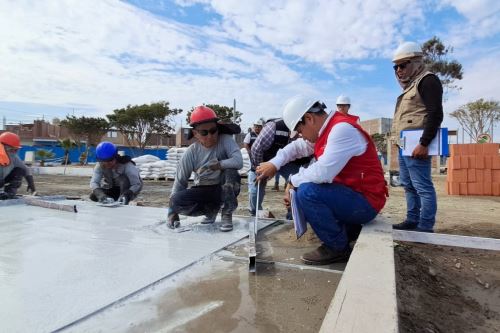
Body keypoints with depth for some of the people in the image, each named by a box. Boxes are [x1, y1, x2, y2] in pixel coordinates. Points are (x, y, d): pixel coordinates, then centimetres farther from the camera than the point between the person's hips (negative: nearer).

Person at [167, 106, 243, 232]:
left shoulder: (226, 140, -19)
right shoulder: (191, 153, -15)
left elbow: (238, 161, -35)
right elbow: (180, 181, -8)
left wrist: (216, 165, -32)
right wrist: (173, 210, -10)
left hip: (226, 189, -2)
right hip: (204, 191, 2)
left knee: (231, 170, -33)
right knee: (177, 200, -24)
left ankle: (227, 215, -12)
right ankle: (211, 210, 6)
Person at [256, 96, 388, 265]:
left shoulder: (342, 129, -22)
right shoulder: (325, 130, 8)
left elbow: (323, 172, -30)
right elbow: (296, 147, 17)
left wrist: (292, 181, -14)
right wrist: (274, 164, 1)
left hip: (365, 202, -9)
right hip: (348, 194, 9)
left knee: (307, 192, -26)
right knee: (299, 188, 13)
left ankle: (338, 247, -6)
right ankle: (347, 229, 13)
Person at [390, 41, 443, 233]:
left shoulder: (427, 81, -6)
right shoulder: (410, 87, 23)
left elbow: (436, 114, -17)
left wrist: (424, 144, -22)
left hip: (416, 145, -10)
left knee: (423, 187, -7)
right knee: (409, 186, 14)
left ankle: (425, 227, -3)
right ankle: (412, 221, 22)